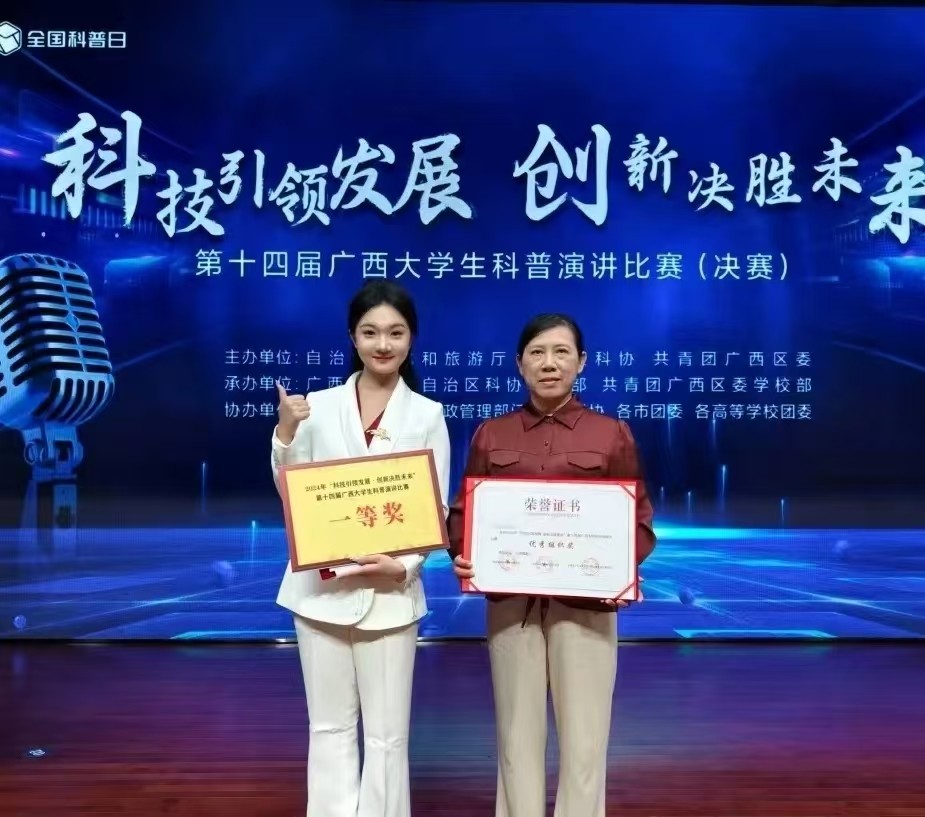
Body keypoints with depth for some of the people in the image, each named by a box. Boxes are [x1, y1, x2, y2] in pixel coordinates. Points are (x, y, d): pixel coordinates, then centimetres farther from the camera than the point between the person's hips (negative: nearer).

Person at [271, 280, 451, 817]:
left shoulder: (428, 414, 1)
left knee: (387, 732, 7)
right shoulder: (319, 406, 2)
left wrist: (403, 567, -16)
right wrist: (286, 432, -11)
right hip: (321, 586, 1)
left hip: (390, 590, -1)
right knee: (330, 726, 13)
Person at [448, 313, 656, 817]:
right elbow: (465, 511, 8)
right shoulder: (490, 435, 8)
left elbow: (639, 520, 3)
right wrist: (460, 555, -10)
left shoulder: (612, 434, 3)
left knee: (583, 737, 5)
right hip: (510, 600, 2)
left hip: (586, 602, -1)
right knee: (517, 733, 10)